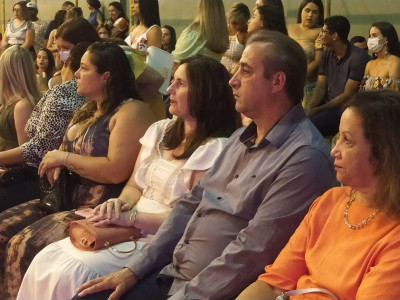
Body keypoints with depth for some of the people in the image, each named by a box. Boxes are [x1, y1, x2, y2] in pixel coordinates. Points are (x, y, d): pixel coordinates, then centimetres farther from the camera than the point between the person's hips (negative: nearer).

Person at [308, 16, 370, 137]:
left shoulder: (357, 58, -13)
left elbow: (348, 96, -15)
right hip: (330, 107, 7)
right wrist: (310, 108, -12)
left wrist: (317, 110, -15)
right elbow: (321, 87, 7)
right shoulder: (326, 55, 10)